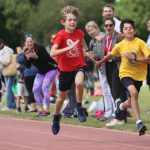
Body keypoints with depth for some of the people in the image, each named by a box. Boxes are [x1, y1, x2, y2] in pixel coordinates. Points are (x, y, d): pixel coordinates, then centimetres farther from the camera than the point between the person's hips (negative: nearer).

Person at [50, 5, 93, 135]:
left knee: (79, 83, -34)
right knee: (62, 97, 13)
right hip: (65, 68, -1)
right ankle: (56, 117, 40)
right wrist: (69, 47, -35)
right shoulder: (61, 35, -17)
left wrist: (86, 50, 6)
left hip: (79, 65, 1)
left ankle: (79, 106, -11)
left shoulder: (79, 33, -5)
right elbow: (52, 53, -28)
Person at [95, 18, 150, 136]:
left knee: (131, 103, 13)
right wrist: (100, 62, 31)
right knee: (133, 92, -31)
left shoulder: (140, 43, -11)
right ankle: (139, 123, -31)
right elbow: (110, 55, 17)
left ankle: (121, 106, 52)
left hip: (139, 75, 1)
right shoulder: (120, 45, -4)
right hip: (126, 73, -1)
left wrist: (134, 57, -27)